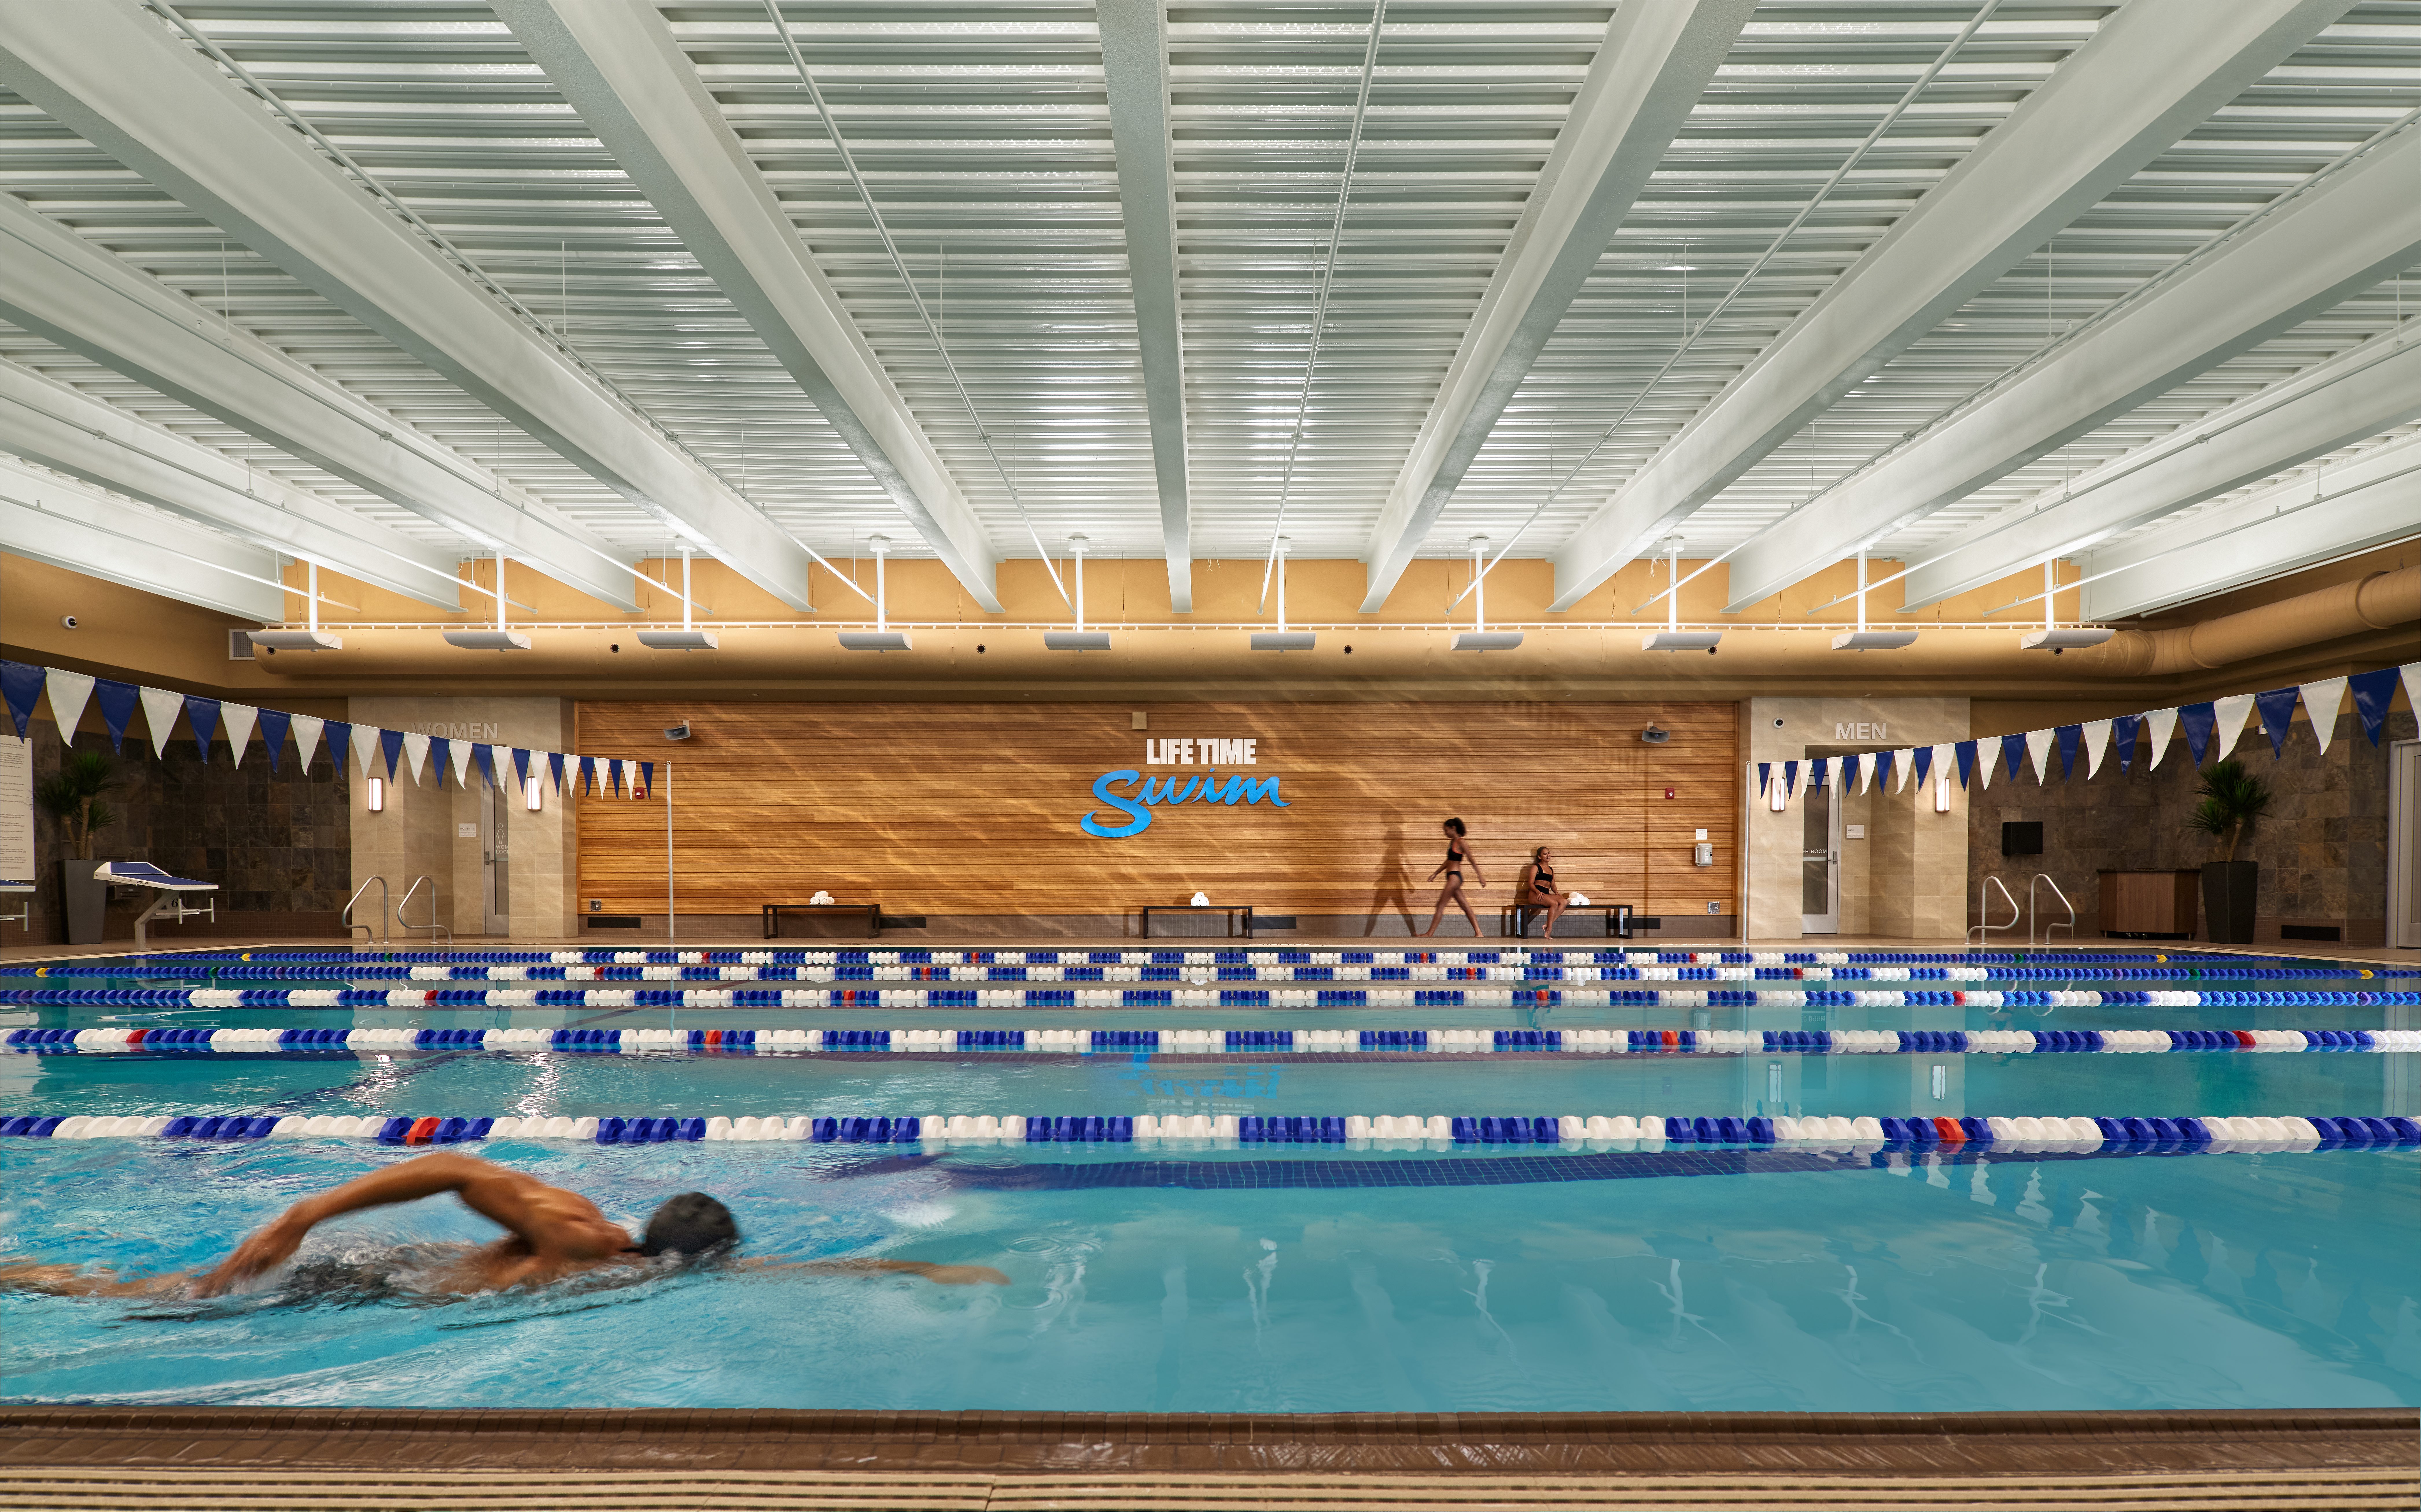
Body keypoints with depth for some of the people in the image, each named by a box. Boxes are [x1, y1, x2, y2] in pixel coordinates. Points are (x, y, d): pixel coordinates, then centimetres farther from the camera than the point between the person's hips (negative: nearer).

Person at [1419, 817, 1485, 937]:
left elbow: (1472, 861, -10)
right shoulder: (1452, 842, 15)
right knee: (1465, 907, 8)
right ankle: (1478, 933, 9)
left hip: (1455, 877, -9)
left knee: (1440, 905, -5)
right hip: (1453, 878, 9)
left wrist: (1480, 877, -10)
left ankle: (1429, 933, -1)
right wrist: (1436, 873, 24)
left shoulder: (1460, 843, -11)